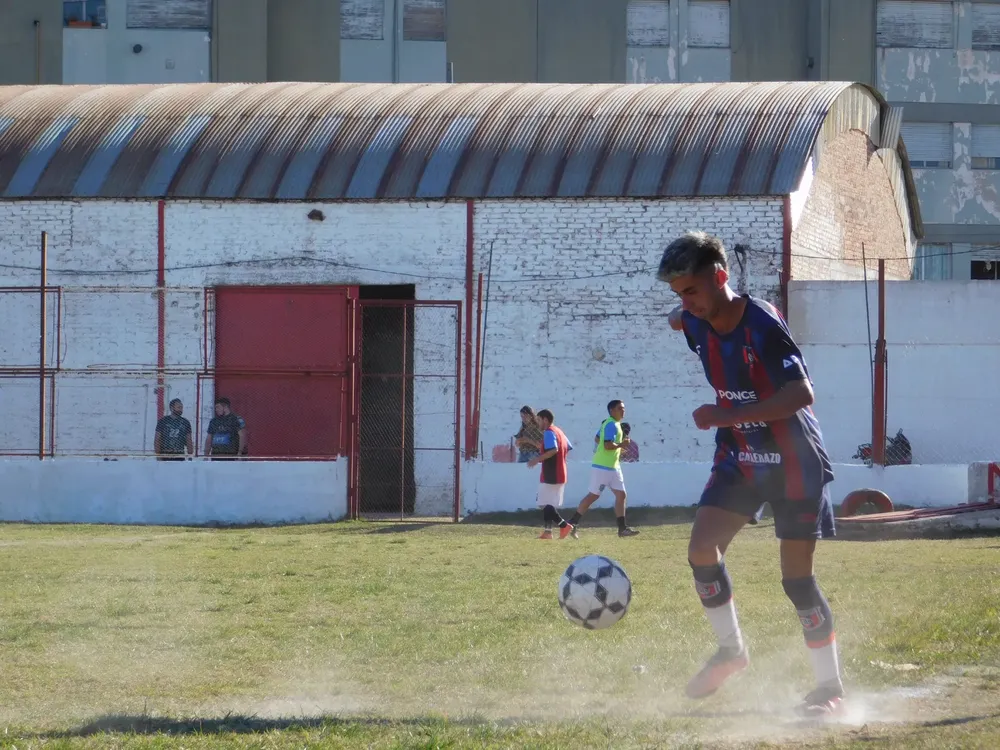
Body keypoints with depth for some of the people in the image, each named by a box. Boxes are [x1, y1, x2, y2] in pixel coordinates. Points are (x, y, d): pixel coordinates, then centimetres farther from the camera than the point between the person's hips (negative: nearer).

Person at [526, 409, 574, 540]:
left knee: (544, 504, -7)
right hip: (560, 474, 10)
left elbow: (553, 450, -27)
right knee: (547, 504, 14)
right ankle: (547, 531, 11)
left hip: (550, 476, -10)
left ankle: (564, 525, -15)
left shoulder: (549, 432, -13)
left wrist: (538, 459, -22)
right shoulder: (559, 431, 15)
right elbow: (569, 448, 19)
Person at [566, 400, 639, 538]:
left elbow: (597, 439, 21)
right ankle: (572, 523, 4)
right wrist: (621, 445, -13)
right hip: (603, 467, -10)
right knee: (593, 495, -4)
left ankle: (622, 528, 7)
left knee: (621, 494, 5)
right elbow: (608, 445, -27)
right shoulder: (611, 425, -17)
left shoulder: (611, 424, 14)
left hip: (613, 467, 10)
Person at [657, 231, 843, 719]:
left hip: (793, 462, -6)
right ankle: (730, 650, 12)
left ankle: (830, 687, 7)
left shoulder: (762, 325, -25)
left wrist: (728, 416, -35)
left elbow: (801, 393, -32)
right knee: (702, 549, -9)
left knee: (797, 576, -5)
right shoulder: (695, 324, -3)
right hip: (739, 458, 6)